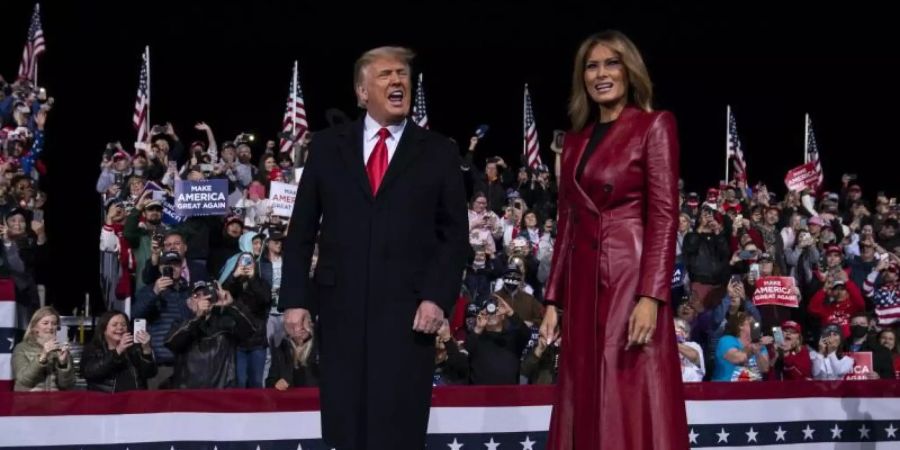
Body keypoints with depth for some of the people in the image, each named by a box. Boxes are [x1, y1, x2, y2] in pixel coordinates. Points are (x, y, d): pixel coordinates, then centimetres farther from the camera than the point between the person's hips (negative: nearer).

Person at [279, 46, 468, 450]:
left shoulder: (439, 152, 8)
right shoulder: (327, 146, 10)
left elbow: (455, 235, 5)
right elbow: (301, 231, 10)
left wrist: (437, 297, -8)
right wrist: (294, 299, 2)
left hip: (407, 309, -1)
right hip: (341, 307, 2)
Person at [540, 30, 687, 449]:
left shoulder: (654, 126, 0)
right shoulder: (576, 140, 18)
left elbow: (664, 216, -9)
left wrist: (651, 297, -18)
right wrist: (553, 299, 10)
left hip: (632, 280, -6)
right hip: (584, 285, 6)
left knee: (635, 405, -8)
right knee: (586, 404, 5)